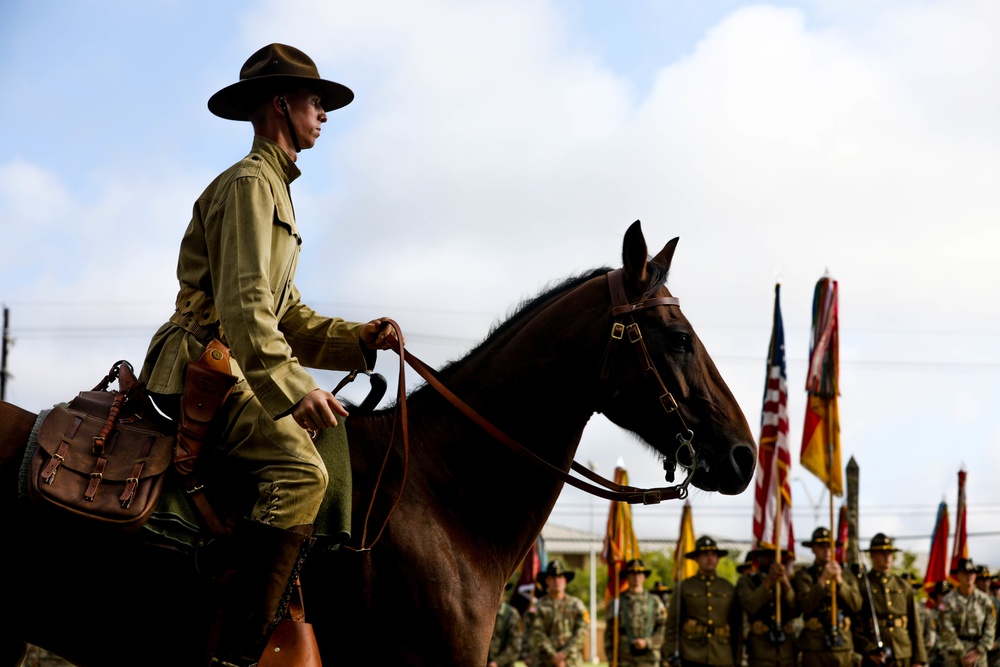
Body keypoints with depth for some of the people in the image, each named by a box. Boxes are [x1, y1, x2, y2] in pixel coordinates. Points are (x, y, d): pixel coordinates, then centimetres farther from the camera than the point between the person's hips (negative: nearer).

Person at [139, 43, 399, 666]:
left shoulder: (276, 190, 27)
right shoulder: (249, 183, -6)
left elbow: (290, 317, 25)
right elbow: (243, 301, -20)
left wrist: (359, 338, 9)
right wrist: (292, 388, -31)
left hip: (234, 369, 11)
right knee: (300, 469, -28)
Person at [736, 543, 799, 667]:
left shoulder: (788, 581, 13)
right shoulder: (746, 581, 6)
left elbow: (796, 611, -3)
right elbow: (749, 606, -13)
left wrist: (785, 583, -16)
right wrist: (769, 580, -18)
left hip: (787, 648, 3)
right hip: (760, 648, -3)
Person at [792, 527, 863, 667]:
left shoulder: (846, 576, 14)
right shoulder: (803, 575, 5)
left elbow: (856, 605, 0)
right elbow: (806, 605, -11)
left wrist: (840, 581, -13)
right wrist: (823, 579, -20)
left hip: (843, 645, 3)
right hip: (814, 647, -3)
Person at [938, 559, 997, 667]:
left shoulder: (984, 600, 6)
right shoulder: (948, 600, -3)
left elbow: (990, 628, 3)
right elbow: (947, 631, -8)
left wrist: (978, 651, -7)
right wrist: (961, 654, -10)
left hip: (978, 653, 3)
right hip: (955, 652, -2)